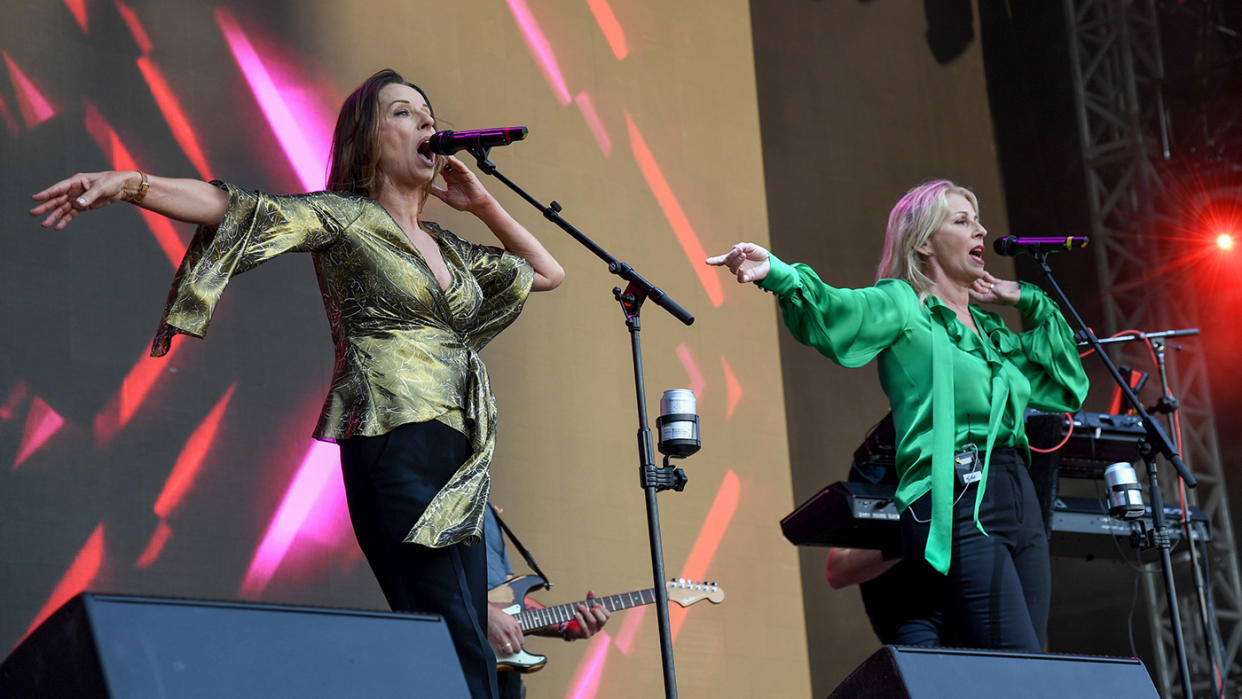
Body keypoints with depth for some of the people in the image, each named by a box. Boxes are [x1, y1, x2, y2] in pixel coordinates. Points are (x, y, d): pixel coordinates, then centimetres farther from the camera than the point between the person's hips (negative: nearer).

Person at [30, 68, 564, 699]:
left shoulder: (449, 248, 24)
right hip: (396, 452, -7)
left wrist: (481, 203, 20)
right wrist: (128, 185, -25)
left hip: (460, 467, 8)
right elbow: (239, 209, -10)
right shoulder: (344, 216, 4)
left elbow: (546, 272, 33)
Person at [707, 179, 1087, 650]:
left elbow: (1070, 382, 28)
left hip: (1019, 502, 8)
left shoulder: (990, 328, 23)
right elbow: (833, 311, -19)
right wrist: (775, 272, -38)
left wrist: (1031, 302, 21)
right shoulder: (904, 304, 2)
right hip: (956, 506, -8)